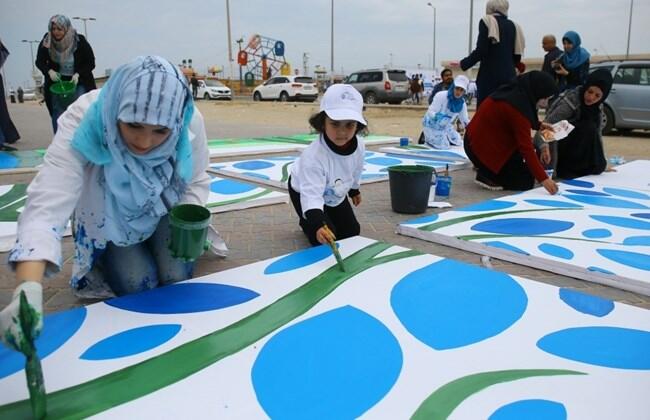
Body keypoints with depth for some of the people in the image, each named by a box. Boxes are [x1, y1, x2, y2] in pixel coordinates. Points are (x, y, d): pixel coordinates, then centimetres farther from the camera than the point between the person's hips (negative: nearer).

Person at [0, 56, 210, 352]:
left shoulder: (190, 122, -31)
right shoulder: (82, 122, -39)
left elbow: (196, 182, -12)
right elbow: (46, 205, -47)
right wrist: (28, 290, -60)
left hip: (163, 207, 1)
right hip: (109, 215, -1)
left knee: (176, 276, -10)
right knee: (137, 284, -12)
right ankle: (107, 257, 20)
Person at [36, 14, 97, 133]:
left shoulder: (79, 41, -16)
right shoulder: (46, 42, -11)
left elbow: (90, 63, -8)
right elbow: (39, 61, 1)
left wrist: (78, 74, -23)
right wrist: (49, 71, -21)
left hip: (78, 82, -2)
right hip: (57, 82, 2)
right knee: (57, 114, 3)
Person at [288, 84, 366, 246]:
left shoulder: (359, 147, -24)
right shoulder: (313, 156, -45)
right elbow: (311, 194, -52)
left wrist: (354, 190, 18)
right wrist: (317, 225, -68)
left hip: (335, 193, 6)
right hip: (305, 192, -6)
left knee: (351, 232, 10)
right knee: (322, 238, -14)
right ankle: (307, 222, 19)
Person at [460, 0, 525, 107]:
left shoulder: (487, 21, 0)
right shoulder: (513, 26, 15)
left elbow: (481, 51, -11)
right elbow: (517, 56, 13)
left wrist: (464, 63, 0)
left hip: (490, 75, -5)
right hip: (508, 75, 5)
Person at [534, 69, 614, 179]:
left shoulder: (597, 107, -3)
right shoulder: (570, 100, -25)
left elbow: (597, 132, 5)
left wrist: (601, 162, 3)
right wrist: (544, 147, -52)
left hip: (570, 145, 7)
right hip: (554, 144, -7)